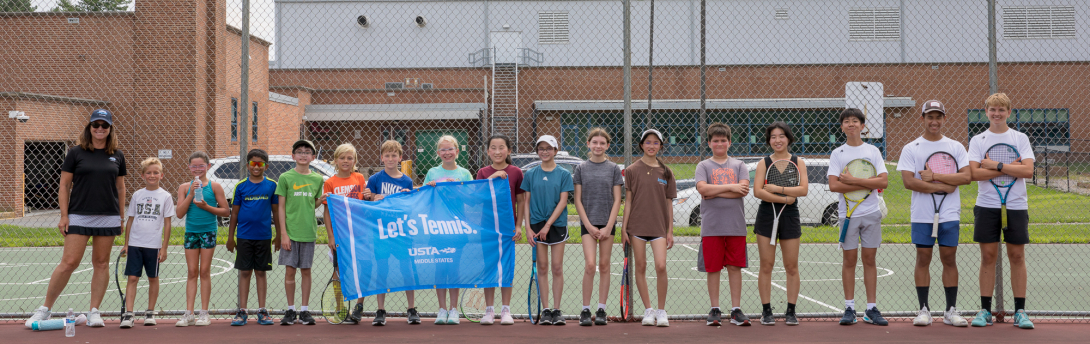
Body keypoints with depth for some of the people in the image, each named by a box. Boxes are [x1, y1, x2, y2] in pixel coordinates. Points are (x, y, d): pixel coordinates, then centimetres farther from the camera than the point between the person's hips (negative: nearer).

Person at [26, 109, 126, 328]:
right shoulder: (76, 153, 1)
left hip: (108, 218, 3)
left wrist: (121, 217, 11)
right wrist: (64, 216, -4)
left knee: (101, 263, 4)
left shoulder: (117, 156, 9)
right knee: (69, 262, -7)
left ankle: (94, 312, 11)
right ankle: (44, 309, 3)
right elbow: (64, 186, 2)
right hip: (79, 217, -3)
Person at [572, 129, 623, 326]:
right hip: (588, 223, -1)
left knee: (604, 266, 4)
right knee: (590, 265, -11)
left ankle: (601, 310, 10)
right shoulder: (581, 169, 4)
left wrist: (608, 227, -7)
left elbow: (617, 200, 2)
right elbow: (578, 200, 3)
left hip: (607, 223, 1)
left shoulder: (613, 169, 4)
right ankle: (585, 310, -3)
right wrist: (589, 225, -6)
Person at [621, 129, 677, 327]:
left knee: (661, 266, -12)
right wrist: (624, 227, -1)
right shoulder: (632, 170, 3)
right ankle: (648, 310, 15)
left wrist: (670, 231, 6)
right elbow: (628, 200, 3)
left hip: (659, 226, 0)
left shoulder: (665, 172, 6)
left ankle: (661, 311, 1)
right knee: (640, 267, 3)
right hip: (637, 225, 0)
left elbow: (669, 203, 9)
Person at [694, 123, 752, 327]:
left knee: (735, 267, 2)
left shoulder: (739, 165, 10)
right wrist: (730, 187, -10)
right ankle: (715, 310, 10)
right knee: (712, 268, 1)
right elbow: (703, 189, -10)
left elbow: (744, 190, -6)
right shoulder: (703, 166, 8)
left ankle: (736, 310, 8)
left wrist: (714, 192, -9)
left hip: (736, 225, 1)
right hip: (711, 226, -1)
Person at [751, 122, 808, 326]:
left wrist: (777, 189, -16)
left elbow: (803, 190, -10)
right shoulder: (764, 163, 2)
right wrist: (785, 199, -15)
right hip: (766, 216, -1)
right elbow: (758, 192, -10)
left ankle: (791, 312, 10)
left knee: (791, 267, 2)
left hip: (790, 217, 1)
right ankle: (766, 311, 7)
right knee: (766, 266, 1)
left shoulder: (798, 162, 4)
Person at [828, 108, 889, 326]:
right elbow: (833, 185, -9)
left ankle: (871, 309, 8)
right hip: (848, 213, -1)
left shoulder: (873, 151, 6)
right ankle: (849, 309, 7)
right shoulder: (837, 153, 3)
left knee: (869, 259, 4)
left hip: (871, 213, 1)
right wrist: (867, 184, -11)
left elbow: (883, 181, -6)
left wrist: (853, 180, -13)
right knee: (849, 259, 1)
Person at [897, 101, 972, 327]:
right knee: (923, 259, 1)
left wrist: (935, 176, -13)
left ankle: (951, 311, 8)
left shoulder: (956, 147, 8)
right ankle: (923, 309, 7)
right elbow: (908, 181, -9)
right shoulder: (911, 149, 3)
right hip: (922, 214, -1)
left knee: (949, 259, 3)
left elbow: (967, 176, -5)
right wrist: (943, 187, -11)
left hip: (950, 214, 1)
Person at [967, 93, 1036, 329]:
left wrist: (995, 165, -14)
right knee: (988, 256, 2)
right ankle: (985, 310, 7)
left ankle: (1020, 311, 8)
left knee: (1017, 256, 2)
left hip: (1016, 206, 0)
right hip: (987, 206, 0)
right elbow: (975, 173, -10)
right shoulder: (977, 140, 4)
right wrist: (1010, 168, -12)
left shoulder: (1020, 139, 4)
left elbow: (1028, 170, -9)